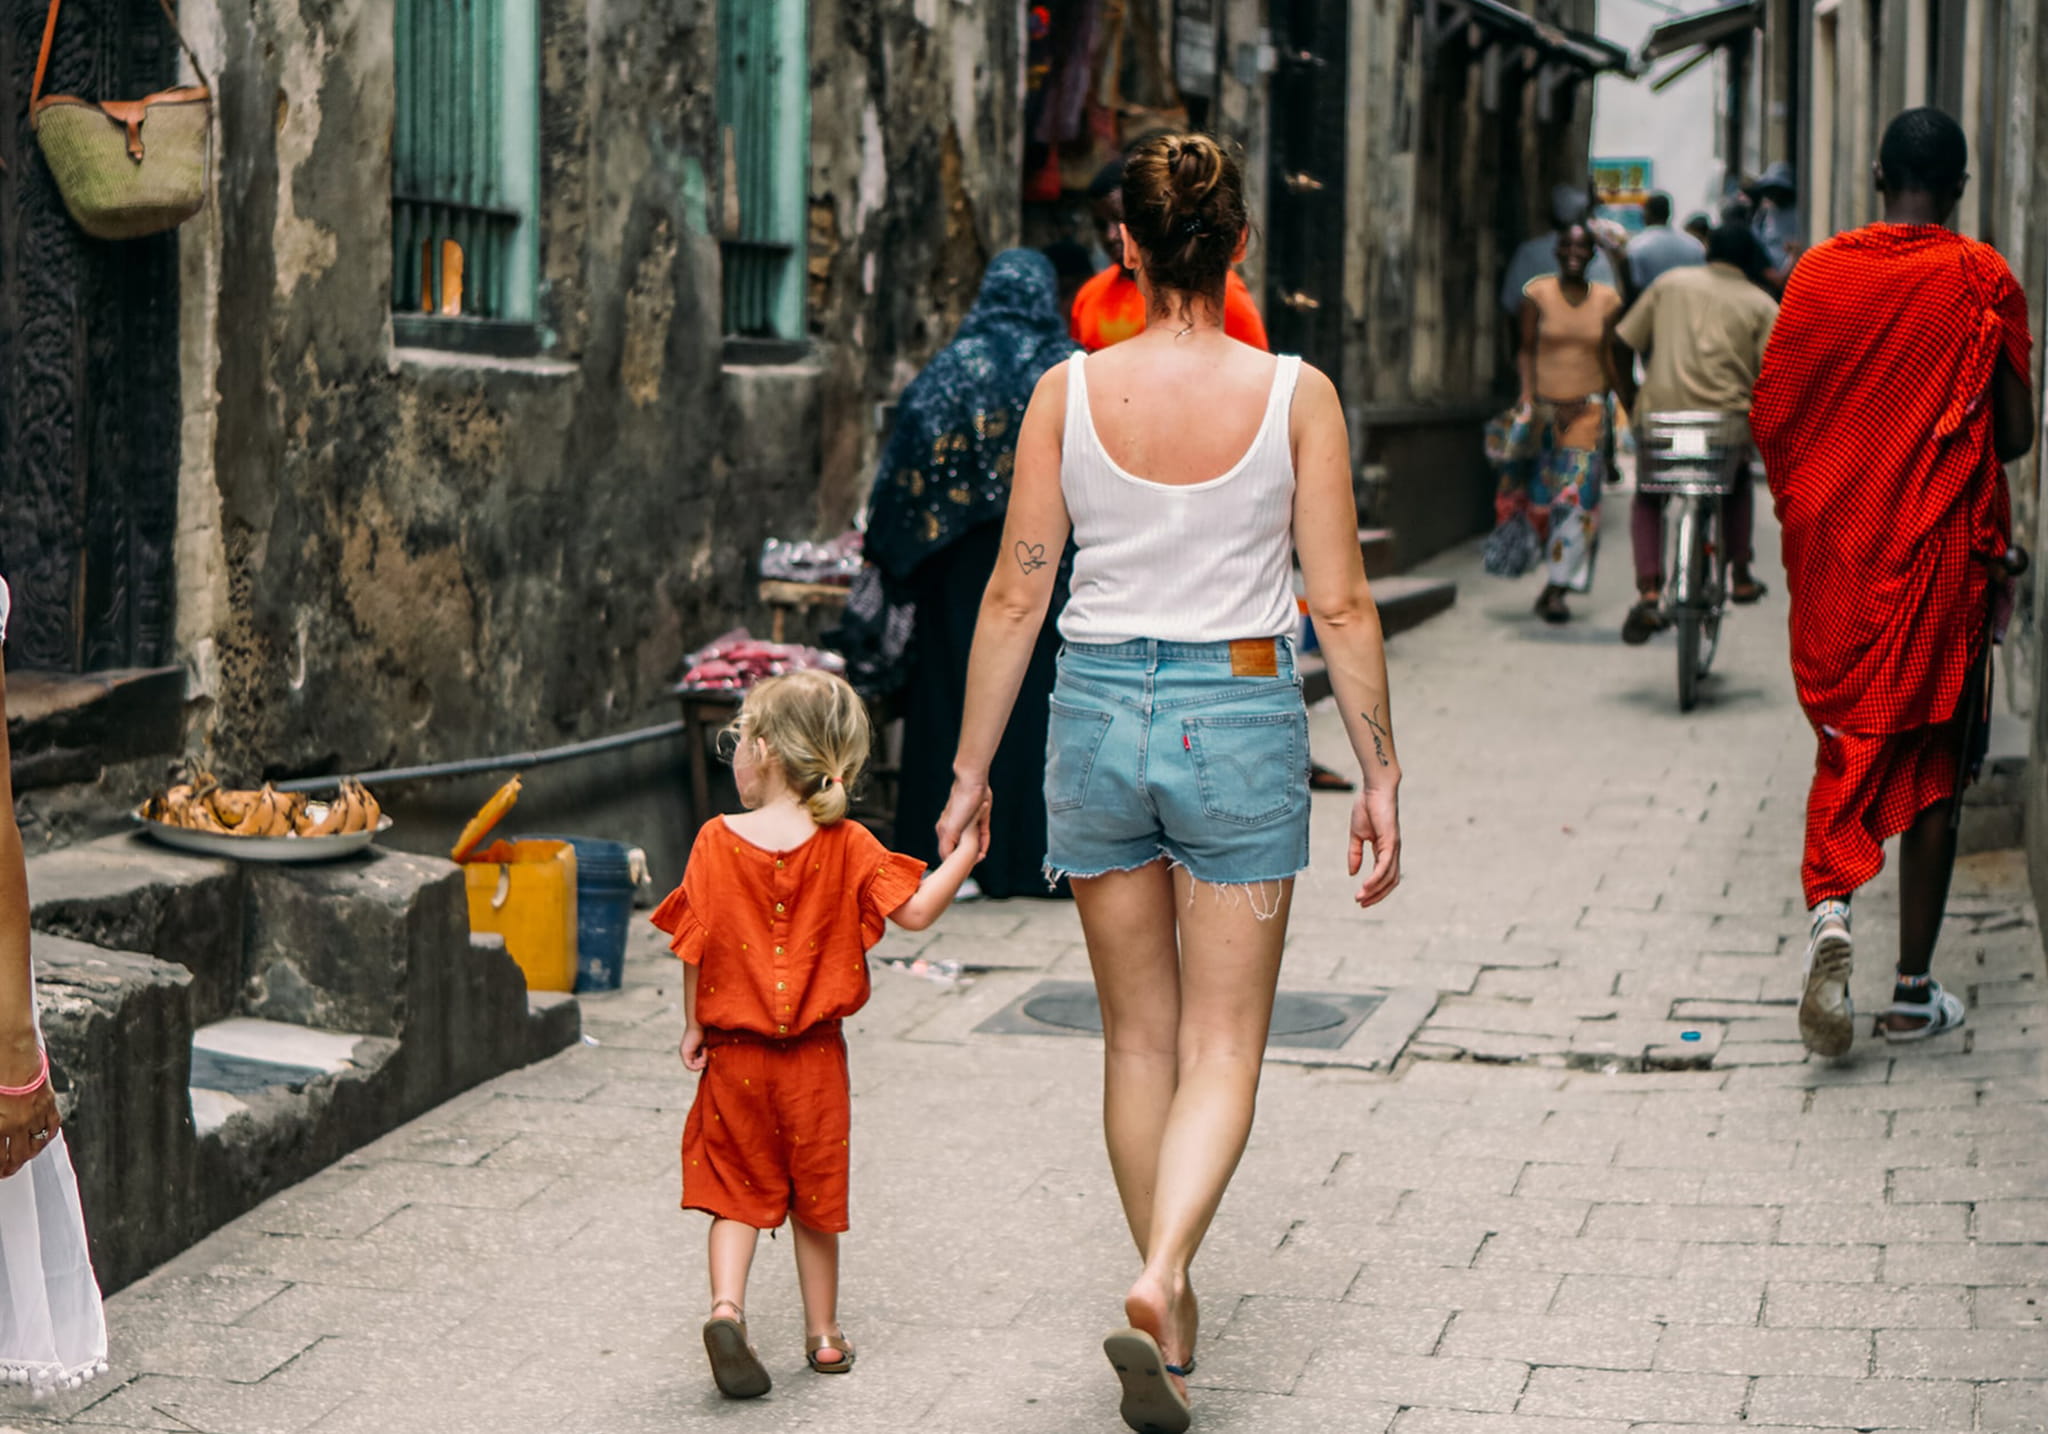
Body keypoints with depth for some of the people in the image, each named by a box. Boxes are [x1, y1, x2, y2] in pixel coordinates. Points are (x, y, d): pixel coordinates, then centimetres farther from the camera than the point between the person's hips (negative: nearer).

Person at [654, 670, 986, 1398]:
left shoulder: (716, 842, -8)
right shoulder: (847, 847, -8)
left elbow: (696, 947, -6)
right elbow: (913, 911, -12)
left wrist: (693, 1026, 5)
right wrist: (965, 854, -4)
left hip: (735, 1051, -1)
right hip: (814, 1054, 1)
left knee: (736, 1189, 10)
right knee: (815, 1196, 14)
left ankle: (726, 1305, -12)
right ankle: (824, 1333, 23)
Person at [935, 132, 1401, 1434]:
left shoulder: (1069, 392, -4)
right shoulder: (1296, 396, -7)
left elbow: (1016, 597, -2)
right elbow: (1341, 605, -6)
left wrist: (973, 769, 7)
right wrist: (1380, 774, 3)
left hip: (1100, 714, 2)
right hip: (1242, 717, -2)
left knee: (1140, 1035, 16)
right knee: (1224, 1046, 5)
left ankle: (1171, 1309, 26)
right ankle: (1160, 1283, -17)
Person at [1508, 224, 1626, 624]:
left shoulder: (1607, 301, 6)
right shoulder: (1537, 294, 2)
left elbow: (1610, 359, 12)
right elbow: (1526, 349, -1)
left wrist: (1615, 406, 10)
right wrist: (1526, 394, -13)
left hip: (1588, 410, 0)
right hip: (1543, 408, 0)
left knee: (1578, 498, -10)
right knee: (1539, 498, 0)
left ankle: (1556, 590, -7)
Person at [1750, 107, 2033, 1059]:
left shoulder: (1819, 271, -1)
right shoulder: (1982, 281, -7)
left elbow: (1769, 416, 2)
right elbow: (2015, 434, -6)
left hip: (1833, 550, 2)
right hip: (1940, 550, -2)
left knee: (1847, 740, 14)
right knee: (1931, 760, 7)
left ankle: (1828, 907, -13)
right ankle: (1913, 991, 10)